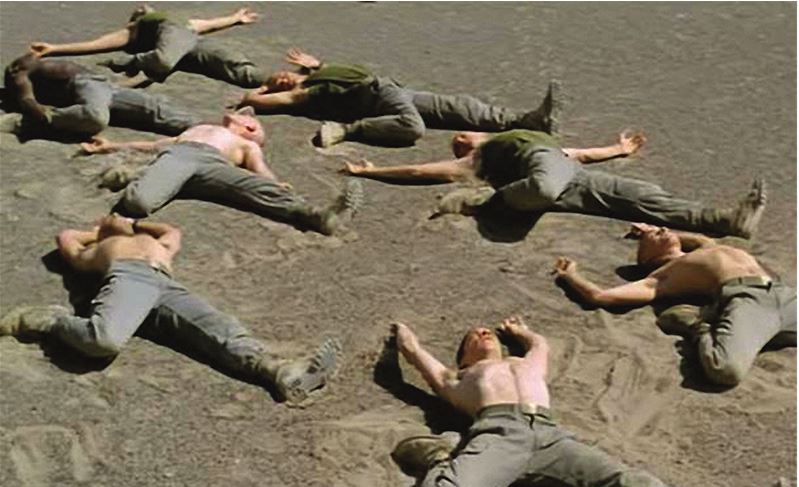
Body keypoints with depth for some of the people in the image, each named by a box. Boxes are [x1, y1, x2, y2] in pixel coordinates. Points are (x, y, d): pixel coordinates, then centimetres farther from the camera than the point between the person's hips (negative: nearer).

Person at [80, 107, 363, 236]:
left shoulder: (248, 146, 33)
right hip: (176, 154, 2)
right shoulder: (199, 128, 46)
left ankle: (317, 217, -53)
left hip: (212, 162, -2)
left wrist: (276, 186, -10)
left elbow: (262, 172, 13)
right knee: (138, 202, -40)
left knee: (261, 188, -36)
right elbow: (156, 144, 41)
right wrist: (112, 146, 34)